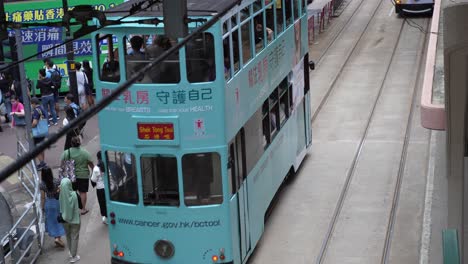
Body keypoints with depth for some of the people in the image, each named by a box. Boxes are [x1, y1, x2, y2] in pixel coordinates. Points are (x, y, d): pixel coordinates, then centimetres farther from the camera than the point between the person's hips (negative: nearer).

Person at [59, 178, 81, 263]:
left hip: (65, 219, 3)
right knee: (74, 237, 12)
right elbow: (80, 206, -11)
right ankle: (74, 256, 18)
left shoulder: (61, 195, -17)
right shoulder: (74, 195, -23)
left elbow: (61, 207, -3)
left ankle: (71, 252, 40)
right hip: (75, 220, -3)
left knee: (68, 237, 24)